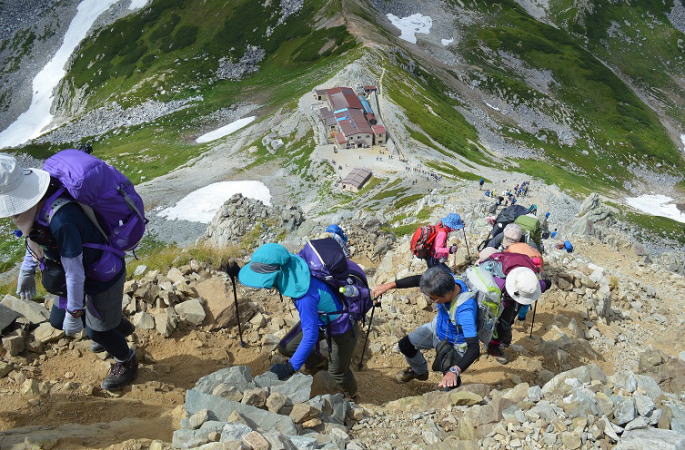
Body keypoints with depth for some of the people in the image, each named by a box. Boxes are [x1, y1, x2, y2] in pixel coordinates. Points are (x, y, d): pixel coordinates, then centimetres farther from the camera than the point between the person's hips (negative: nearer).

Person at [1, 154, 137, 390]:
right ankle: (119, 326, 43)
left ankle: (127, 362, 42)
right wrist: (26, 271, 20)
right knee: (59, 320, 21)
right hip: (85, 271, 9)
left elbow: (74, 272, -31)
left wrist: (74, 313, -20)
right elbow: (35, 238, 10)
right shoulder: (39, 203, -12)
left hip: (103, 277, -8)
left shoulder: (61, 219, -40)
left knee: (97, 331, 11)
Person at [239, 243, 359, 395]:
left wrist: (291, 367, -31)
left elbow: (310, 335, -37)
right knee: (286, 347, 10)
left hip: (341, 327, -7)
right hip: (320, 317, 7)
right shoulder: (291, 264, -22)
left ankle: (351, 395, 47)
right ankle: (318, 362, 39)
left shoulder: (304, 294, -42)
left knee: (337, 371, 14)